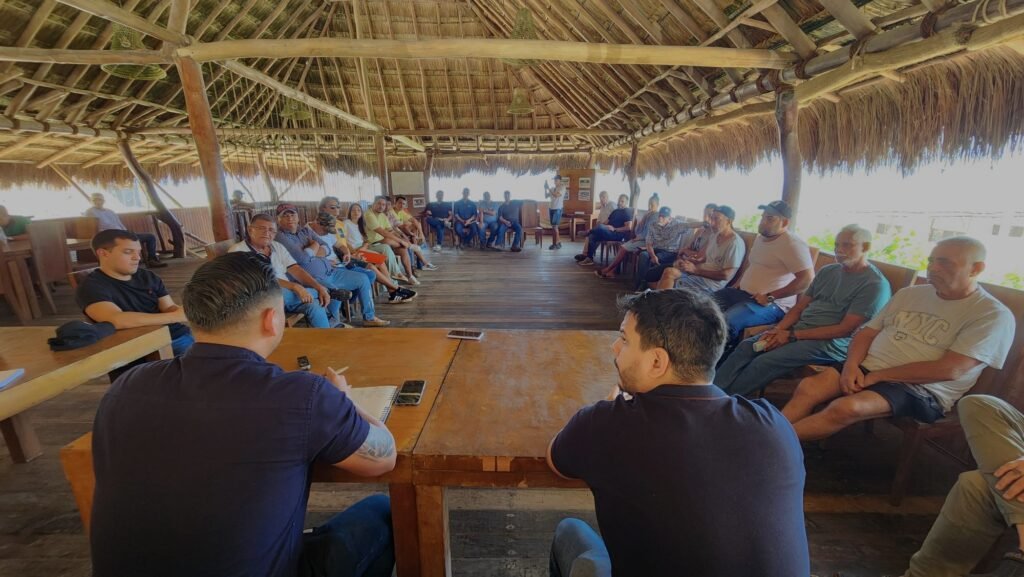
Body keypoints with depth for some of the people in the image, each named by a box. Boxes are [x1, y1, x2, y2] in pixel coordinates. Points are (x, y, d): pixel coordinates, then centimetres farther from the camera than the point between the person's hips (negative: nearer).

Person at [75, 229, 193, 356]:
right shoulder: (91, 287, -4)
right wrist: (176, 316, -26)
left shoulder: (148, 277, 13)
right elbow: (117, 320, -22)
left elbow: (169, 308, 9)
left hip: (181, 335, 6)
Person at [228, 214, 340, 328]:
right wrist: (295, 287, -31)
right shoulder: (238, 251, -8)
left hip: (288, 295, 5)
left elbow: (296, 270, 2)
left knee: (314, 304, -18)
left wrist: (320, 288, -15)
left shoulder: (278, 247, 11)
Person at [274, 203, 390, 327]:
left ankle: (369, 317, 16)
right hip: (314, 278, -8)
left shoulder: (305, 231, 15)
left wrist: (311, 253, -11)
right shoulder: (280, 237, -10)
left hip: (330, 270, 8)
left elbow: (326, 247, 8)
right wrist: (315, 246, -2)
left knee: (363, 279, 7)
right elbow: (303, 258, -21)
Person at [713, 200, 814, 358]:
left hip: (773, 304, -9)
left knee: (726, 321, -33)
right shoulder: (760, 237, 16)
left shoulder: (792, 243, -12)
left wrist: (770, 297, -21)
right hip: (743, 293, 9)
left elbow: (807, 278, -21)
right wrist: (738, 284, 15)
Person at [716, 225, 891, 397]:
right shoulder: (827, 271, 15)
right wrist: (777, 330, -7)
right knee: (746, 347, -14)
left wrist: (793, 335, -17)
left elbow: (845, 329, -14)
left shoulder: (875, 284, -7)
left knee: (765, 362, -27)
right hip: (798, 328, 7)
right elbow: (799, 307, 12)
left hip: (832, 342, -6)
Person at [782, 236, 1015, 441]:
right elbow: (866, 333, 12)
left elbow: (948, 370, -15)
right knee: (807, 388, -23)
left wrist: (875, 376, -15)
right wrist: (852, 365, -9)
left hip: (920, 391, -5)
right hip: (866, 369, 5)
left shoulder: (993, 315, -3)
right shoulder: (909, 294, 14)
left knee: (845, 408, -34)